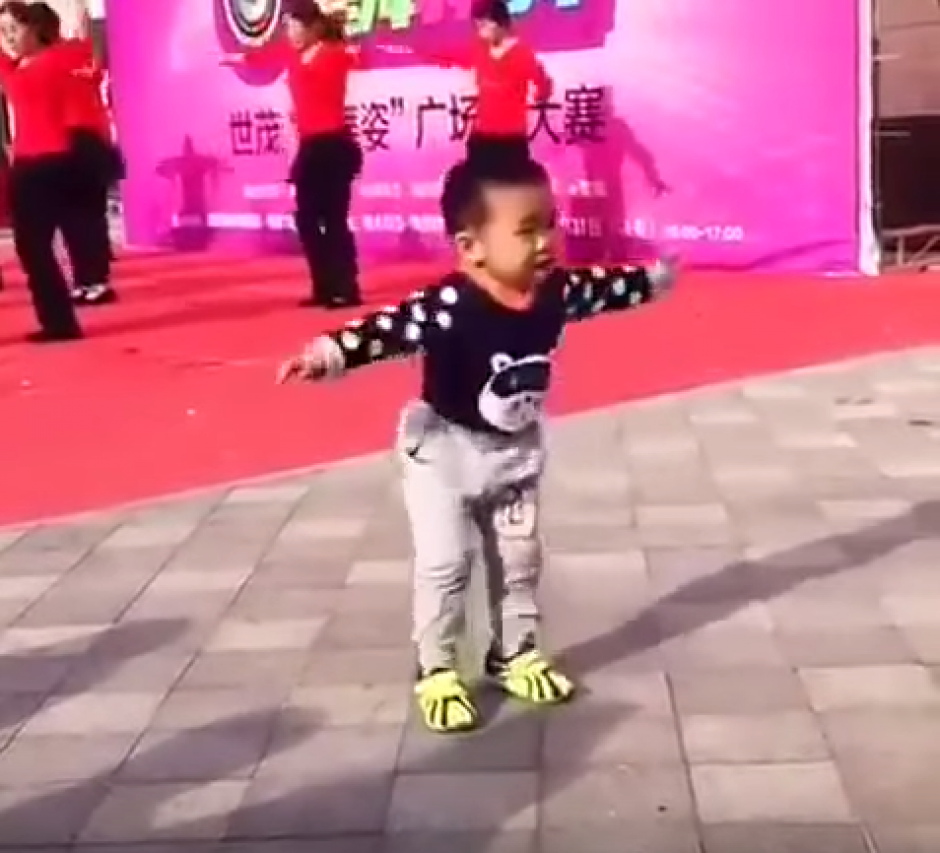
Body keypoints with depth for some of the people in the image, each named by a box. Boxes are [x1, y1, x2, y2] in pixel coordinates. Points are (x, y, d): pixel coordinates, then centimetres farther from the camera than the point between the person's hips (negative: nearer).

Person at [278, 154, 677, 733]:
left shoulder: (557, 290, -11)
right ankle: (436, 673, 16)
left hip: (516, 451, 6)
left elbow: (607, 288, 8)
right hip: (446, 451, -6)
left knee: (520, 558, 18)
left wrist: (657, 278, 23)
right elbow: (390, 327, -39)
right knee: (444, 565, 0)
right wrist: (325, 355, -53)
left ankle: (515, 654, 36)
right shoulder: (450, 306, -31)